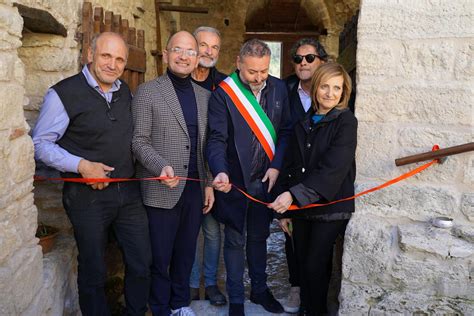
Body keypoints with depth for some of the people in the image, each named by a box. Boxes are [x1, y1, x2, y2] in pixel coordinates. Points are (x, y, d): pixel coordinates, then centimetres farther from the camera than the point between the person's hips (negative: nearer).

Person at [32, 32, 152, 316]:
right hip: (88, 195, -5)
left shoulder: (126, 92, 9)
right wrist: (82, 165, -19)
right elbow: (41, 143, -8)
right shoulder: (64, 93, -9)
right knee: (93, 272, 10)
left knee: (142, 263, 11)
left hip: (129, 193, 5)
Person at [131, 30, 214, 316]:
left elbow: (206, 145, 14)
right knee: (160, 255, 7)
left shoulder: (205, 96, 11)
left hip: (195, 189, 4)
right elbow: (139, 140, -7)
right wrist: (161, 167, -23)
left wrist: (209, 184, 11)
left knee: (186, 252, 16)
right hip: (162, 189, -4)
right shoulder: (147, 92, -3)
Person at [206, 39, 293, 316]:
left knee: (259, 237, 19)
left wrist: (276, 167, -7)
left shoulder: (279, 88, 1)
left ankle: (260, 290, 37)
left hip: (266, 179, 4)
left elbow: (285, 131, 3)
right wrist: (220, 172, -32)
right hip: (235, 181, -3)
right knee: (235, 241, 11)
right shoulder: (223, 93, -12)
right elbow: (217, 138, -16)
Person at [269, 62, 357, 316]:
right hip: (300, 208, 5)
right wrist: (286, 209, 9)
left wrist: (294, 194, -26)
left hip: (330, 207, -4)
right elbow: (290, 166, 9)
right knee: (302, 264, 11)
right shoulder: (303, 123, 7)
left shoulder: (346, 122, -8)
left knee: (315, 266, 0)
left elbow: (333, 169, -19)